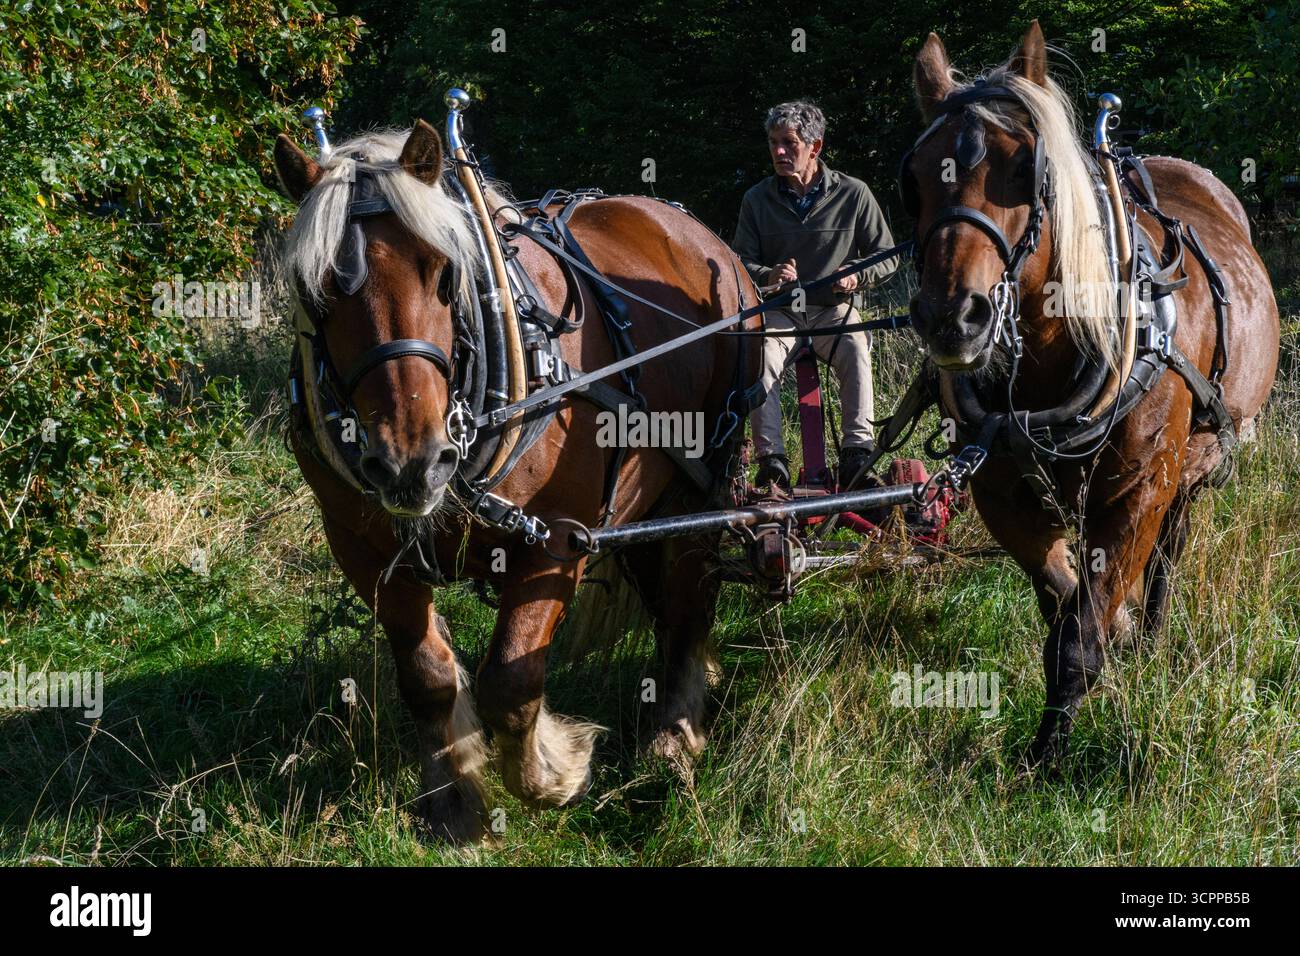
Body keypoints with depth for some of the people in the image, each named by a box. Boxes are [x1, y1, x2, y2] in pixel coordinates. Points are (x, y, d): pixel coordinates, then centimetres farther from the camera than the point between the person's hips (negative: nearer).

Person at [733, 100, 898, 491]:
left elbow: (887, 257, 6)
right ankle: (771, 460, -31)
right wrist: (768, 275, -17)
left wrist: (858, 275, -16)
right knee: (761, 359, -31)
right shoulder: (757, 199, 4)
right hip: (778, 311, 1)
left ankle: (857, 452, -32)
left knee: (856, 351, -33)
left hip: (834, 309, -1)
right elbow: (741, 262, 7)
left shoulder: (853, 194, 0)